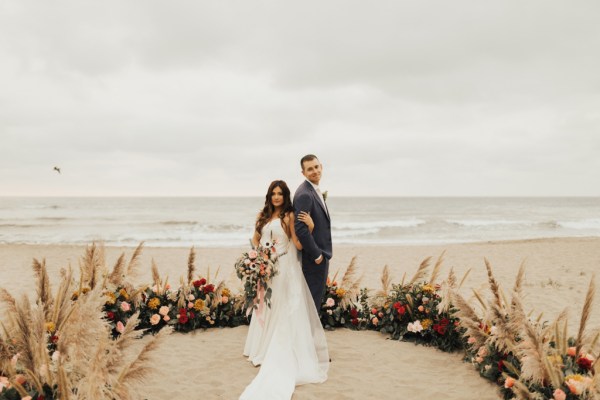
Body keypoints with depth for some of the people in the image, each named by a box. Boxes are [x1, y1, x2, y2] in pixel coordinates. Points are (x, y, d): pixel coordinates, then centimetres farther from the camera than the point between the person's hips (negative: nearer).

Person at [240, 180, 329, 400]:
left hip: (285, 268, -5)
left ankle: (283, 352, 8)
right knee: (266, 308, 13)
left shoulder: (289, 216, -6)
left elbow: (299, 245, -11)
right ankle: (264, 347, 27)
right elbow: (255, 239, 16)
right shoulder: (263, 215, 9)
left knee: (284, 310, -2)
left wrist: (310, 226, -23)